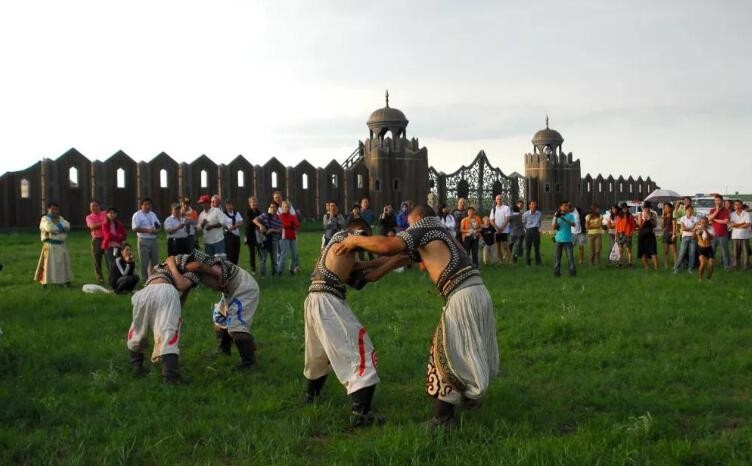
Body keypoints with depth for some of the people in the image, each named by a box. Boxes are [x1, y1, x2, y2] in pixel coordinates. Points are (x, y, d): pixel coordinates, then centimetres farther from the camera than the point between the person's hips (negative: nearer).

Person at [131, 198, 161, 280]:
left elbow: (158, 225, 19)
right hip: (144, 241, -6)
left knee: (155, 261, 11)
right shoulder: (137, 215, -5)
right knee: (144, 263, -3)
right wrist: (148, 230, -20)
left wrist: (156, 230, -4)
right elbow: (135, 228, -14)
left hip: (154, 240, 6)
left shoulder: (153, 214, 16)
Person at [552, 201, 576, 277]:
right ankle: (556, 271, 9)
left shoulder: (570, 216, 2)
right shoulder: (556, 215, 5)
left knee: (570, 256, -4)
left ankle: (572, 271, -1)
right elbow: (554, 227, -1)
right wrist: (556, 217, -13)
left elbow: (574, 224, -14)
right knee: (557, 256, 4)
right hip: (559, 239, 1)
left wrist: (565, 219, -28)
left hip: (568, 239, -1)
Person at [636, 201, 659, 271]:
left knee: (653, 251, -8)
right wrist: (645, 219, -16)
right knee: (643, 252, 2)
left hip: (651, 235, 0)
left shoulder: (653, 214, 3)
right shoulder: (640, 215, 1)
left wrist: (650, 219, -14)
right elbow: (640, 226, -3)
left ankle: (656, 267, -10)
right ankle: (645, 267, 10)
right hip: (642, 235, 0)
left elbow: (655, 225, 1)